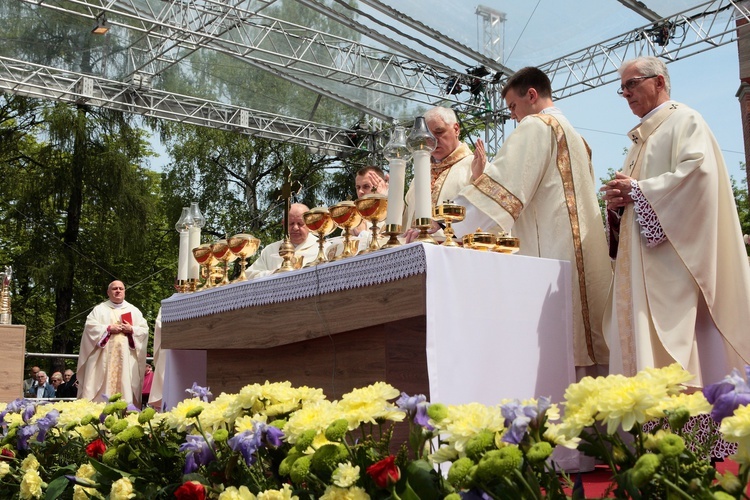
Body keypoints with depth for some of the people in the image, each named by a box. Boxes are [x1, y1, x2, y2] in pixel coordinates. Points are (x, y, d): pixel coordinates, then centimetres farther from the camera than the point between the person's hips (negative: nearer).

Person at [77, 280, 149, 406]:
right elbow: (90, 326, -1)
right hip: (105, 356, -1)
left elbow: (144, 329, 9)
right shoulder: (99, 309, 12)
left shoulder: (134, 311, 17)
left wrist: (131, 329, -8)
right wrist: (108, 328, -11)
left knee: (126, 384, -6)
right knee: (103, 384, -9)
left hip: (126, 357, 1)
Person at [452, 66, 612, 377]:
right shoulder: (575, 137, 24)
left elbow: (501, 186, -14)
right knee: (585, 337, 6)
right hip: (584, 254, 9)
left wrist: (449, 230, -16)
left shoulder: (535, 126, -3)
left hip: (552, 253, -9)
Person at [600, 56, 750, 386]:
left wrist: (636, 190, -12)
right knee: (640, 335, 0)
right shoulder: (640, 138, 26)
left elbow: (698, 172, -16)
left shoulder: (685, 121, 2)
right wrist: (617, 201, 2)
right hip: (640, 263, 8)